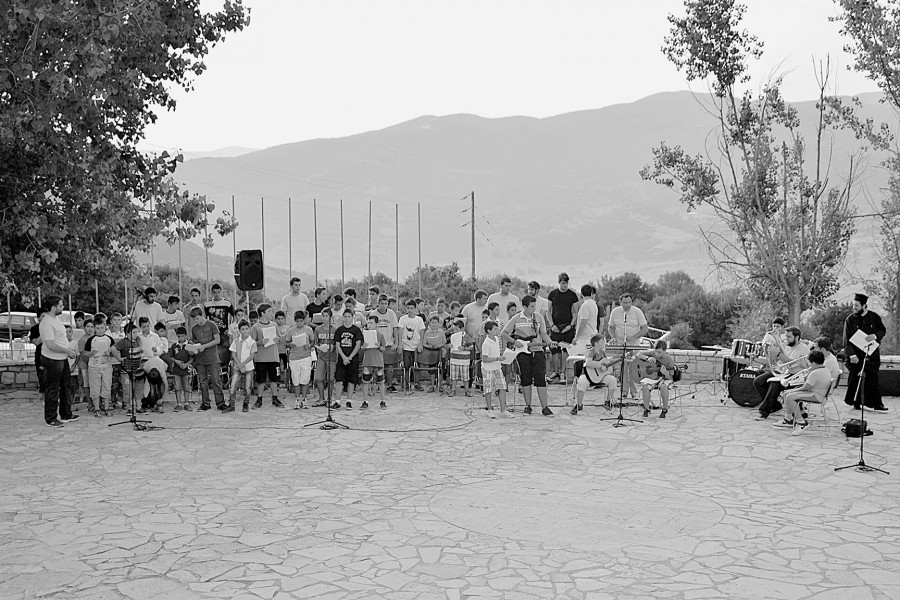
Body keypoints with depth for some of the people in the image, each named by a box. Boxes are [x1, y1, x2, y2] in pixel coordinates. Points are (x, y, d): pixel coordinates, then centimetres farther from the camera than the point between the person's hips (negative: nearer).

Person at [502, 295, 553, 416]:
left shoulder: (539, 318, 7)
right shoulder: (516, 319, 2)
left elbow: (543, 334, 8)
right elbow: (504, 333, 7)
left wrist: (549, 342, -12)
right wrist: (514, 341, -8)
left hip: (537, 351, 0)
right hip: (522, 352, 0)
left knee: (540, 379, -6)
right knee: (526, 379, 4)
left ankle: (544, 407, -4)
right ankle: (528, 406, 15)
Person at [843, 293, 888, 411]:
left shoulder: (874, 317, 1)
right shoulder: (850, 319, -3)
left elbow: (883, 330, 10)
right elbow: (846, 339, -6)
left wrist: (875, 336, -13)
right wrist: (851, 355, -16)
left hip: (871, 354, 1)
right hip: (855, 355, -1)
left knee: (872, 379, -1)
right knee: (854, 379, 0)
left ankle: (876, 403, 5)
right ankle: (855, 403, 13)